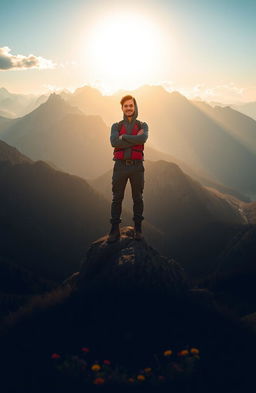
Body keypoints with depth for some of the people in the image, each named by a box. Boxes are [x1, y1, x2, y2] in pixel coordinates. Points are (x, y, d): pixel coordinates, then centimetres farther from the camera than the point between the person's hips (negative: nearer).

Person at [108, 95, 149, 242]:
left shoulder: (142, 125, 8)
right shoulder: (116, 126, 9)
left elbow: (143, 139, -16)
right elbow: (114, 142, -12)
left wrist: (123, 138, -12)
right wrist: (135, 139, -13)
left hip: (136, 166, 0)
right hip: (120, 165, 0)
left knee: (138, 198, 5)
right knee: (117, 198, 1)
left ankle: (138, 228, 15)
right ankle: (115, 230, 6)